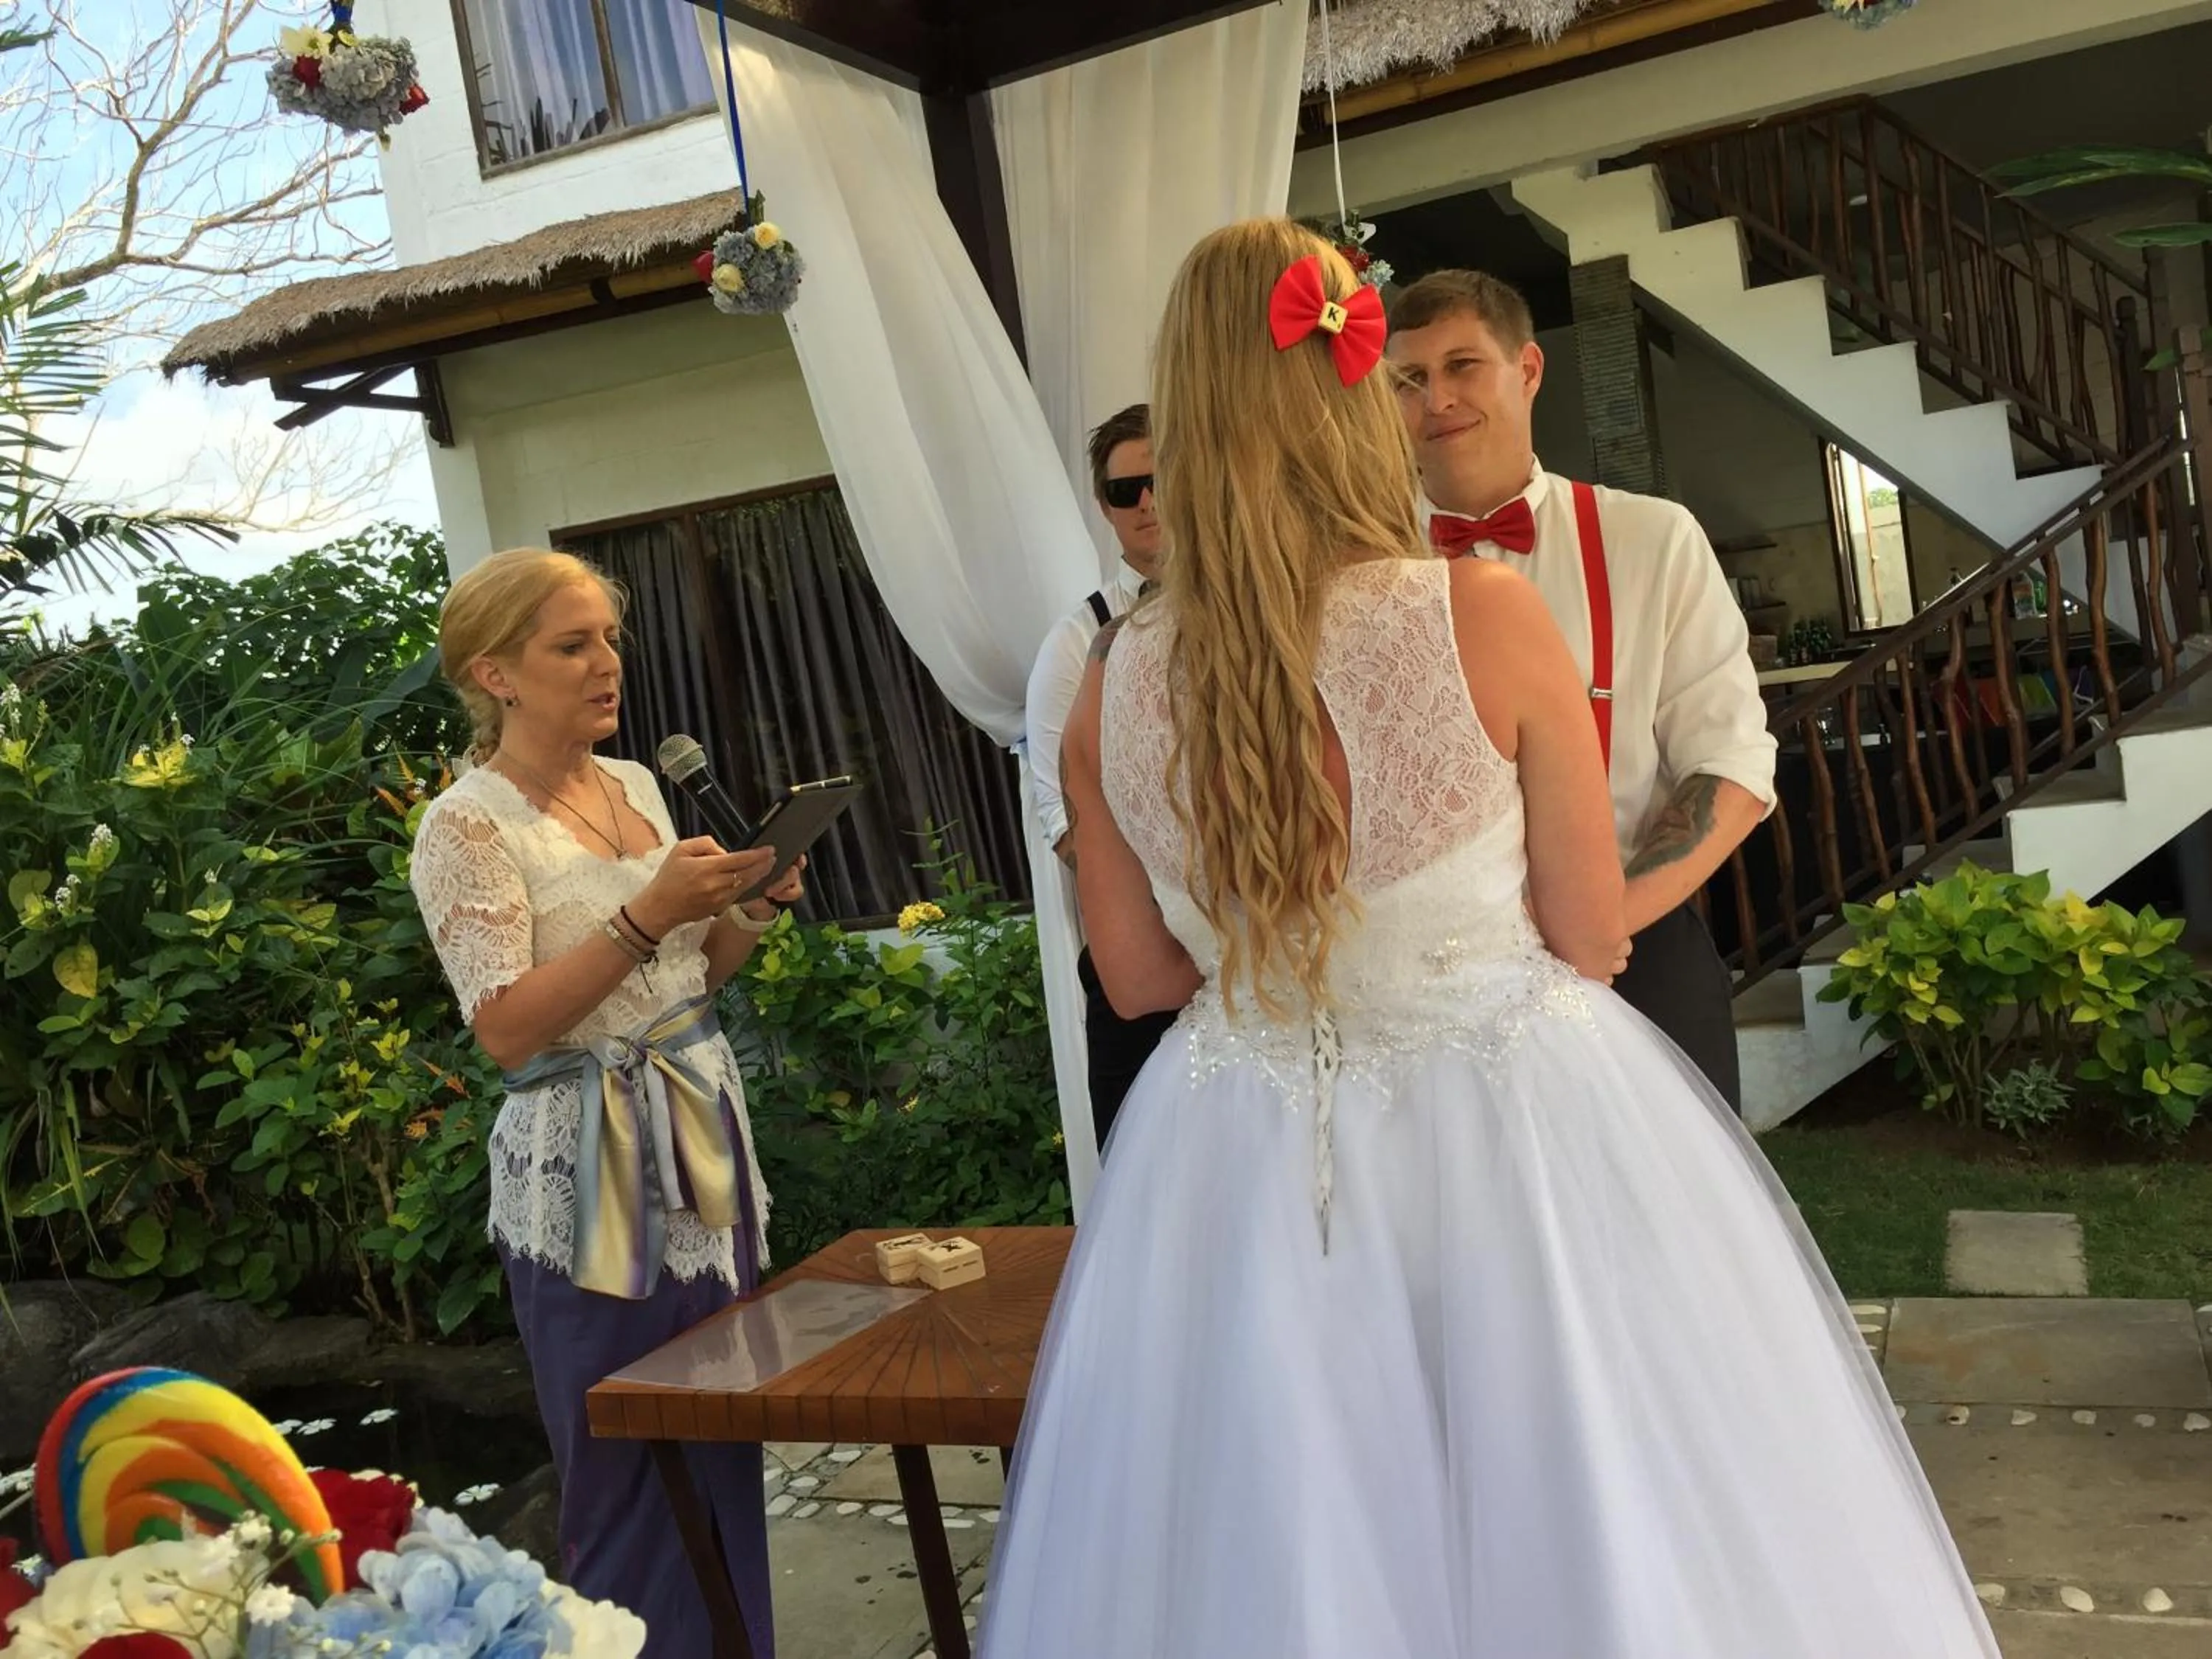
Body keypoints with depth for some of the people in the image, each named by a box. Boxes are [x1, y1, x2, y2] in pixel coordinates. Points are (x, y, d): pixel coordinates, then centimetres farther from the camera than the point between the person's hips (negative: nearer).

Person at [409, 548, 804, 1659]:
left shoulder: (634, 785, 10)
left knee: (727, 1459, 14)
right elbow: (505, 1029, -18)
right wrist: (645, 916, -23)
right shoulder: (468, 826, -11)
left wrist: (748, 911, -2)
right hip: (591, 1172, -7)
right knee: (631, 1484, 4)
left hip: (705, 1142, 7)